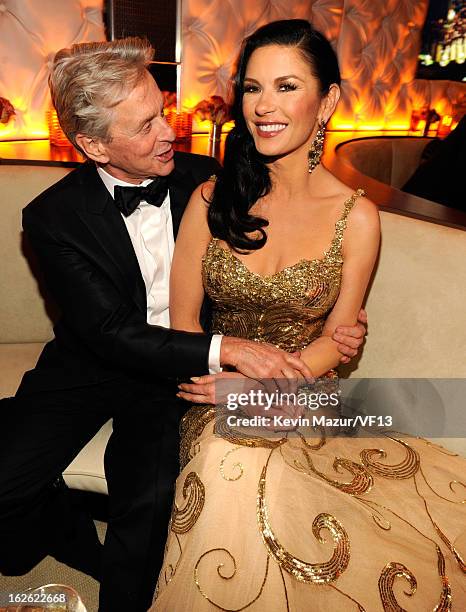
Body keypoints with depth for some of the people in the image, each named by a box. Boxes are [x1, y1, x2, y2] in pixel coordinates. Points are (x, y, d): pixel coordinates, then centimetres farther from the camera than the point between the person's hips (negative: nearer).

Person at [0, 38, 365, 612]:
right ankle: (81, 547, 17)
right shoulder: (54, 216, -11)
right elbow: (111, 332, -18)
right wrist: (226, 348, -31)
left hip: (176, 369, 1)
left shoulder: (201, 177, -5)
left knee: (147, 495, -23)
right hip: (93, 364, 1)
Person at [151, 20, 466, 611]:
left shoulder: (356, 216, -6)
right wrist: (232, 375, -17)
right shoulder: (211, 200, -3)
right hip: (221, 394, 0)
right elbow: (182, 320, -1)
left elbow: (335, 338, -2)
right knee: (233, 478, -29)